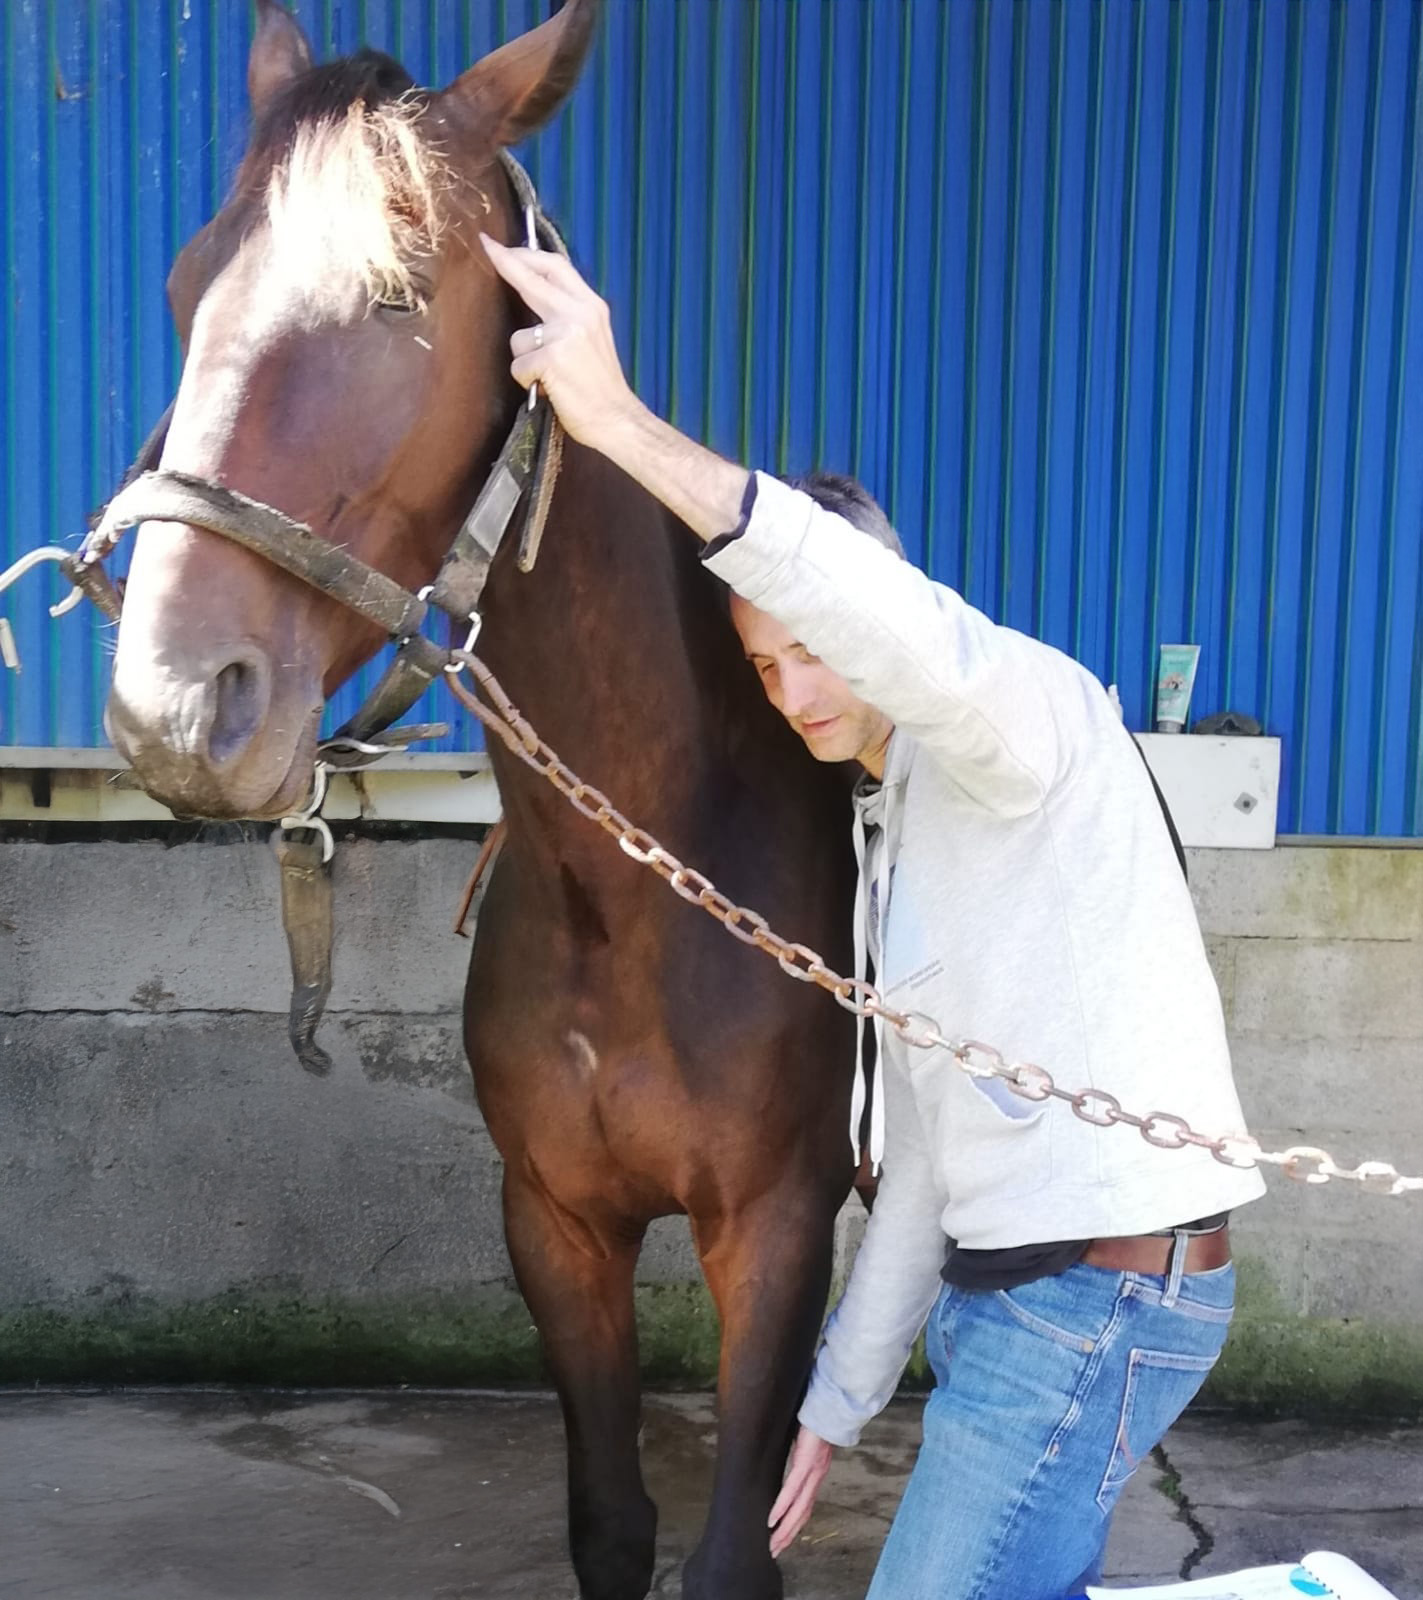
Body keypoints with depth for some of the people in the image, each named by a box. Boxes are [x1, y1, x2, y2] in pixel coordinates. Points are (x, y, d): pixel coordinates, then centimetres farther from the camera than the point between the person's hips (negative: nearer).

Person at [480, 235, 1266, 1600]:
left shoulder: (1031, 710, -10)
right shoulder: (890, 826, 16)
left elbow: (922, 643, -38)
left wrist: (628, 430, -46)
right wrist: (836, 1398, 18)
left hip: (1106, 1291, -10)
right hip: (1001, 1284, 10)